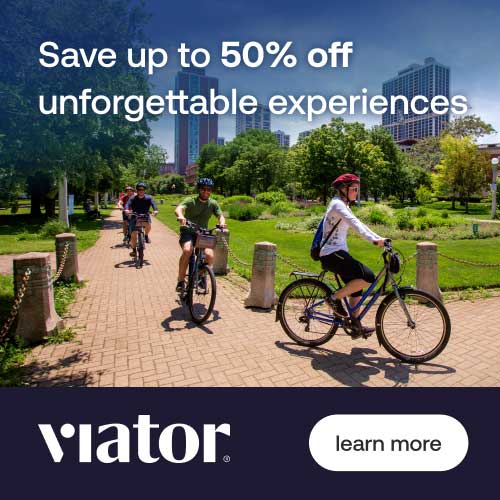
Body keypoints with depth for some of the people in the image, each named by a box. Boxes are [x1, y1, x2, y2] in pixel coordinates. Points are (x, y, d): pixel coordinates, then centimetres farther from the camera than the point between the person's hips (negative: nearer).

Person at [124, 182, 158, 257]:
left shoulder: (148, 198, -8)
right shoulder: (133, 198, -8)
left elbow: (153, 203, -25)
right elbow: (128, 204, -25)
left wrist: (155, 210, -47)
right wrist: (126, 210, -48)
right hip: (135, 216, 0)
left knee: (148, 225, -32)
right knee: (134, 234, -7)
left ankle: (146, 235, 1)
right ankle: (134, 250, 9)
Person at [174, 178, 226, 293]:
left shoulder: (213, 203, 3)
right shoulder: (190, 201, -8)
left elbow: (220, 215, -5)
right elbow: (178, 209, -24)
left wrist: (222, 222, -30)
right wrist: (181, 216, -49)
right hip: (188, 232, -3)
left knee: (209, 255, -23)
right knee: (187, 250, -33)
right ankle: (181, 280, -17)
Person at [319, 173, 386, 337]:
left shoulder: (343, 205, 20)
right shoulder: (337, 204, -12)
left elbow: (358, 224, 19)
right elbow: (354, 223, -28)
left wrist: (379, 238, 9)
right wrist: (373, 239, -40)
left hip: (339, 252, 10)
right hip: (332, 254, -10)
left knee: (356, 287, 13)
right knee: (368, 277, -18)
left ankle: (356, 326, 23)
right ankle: (335, 298, -5)